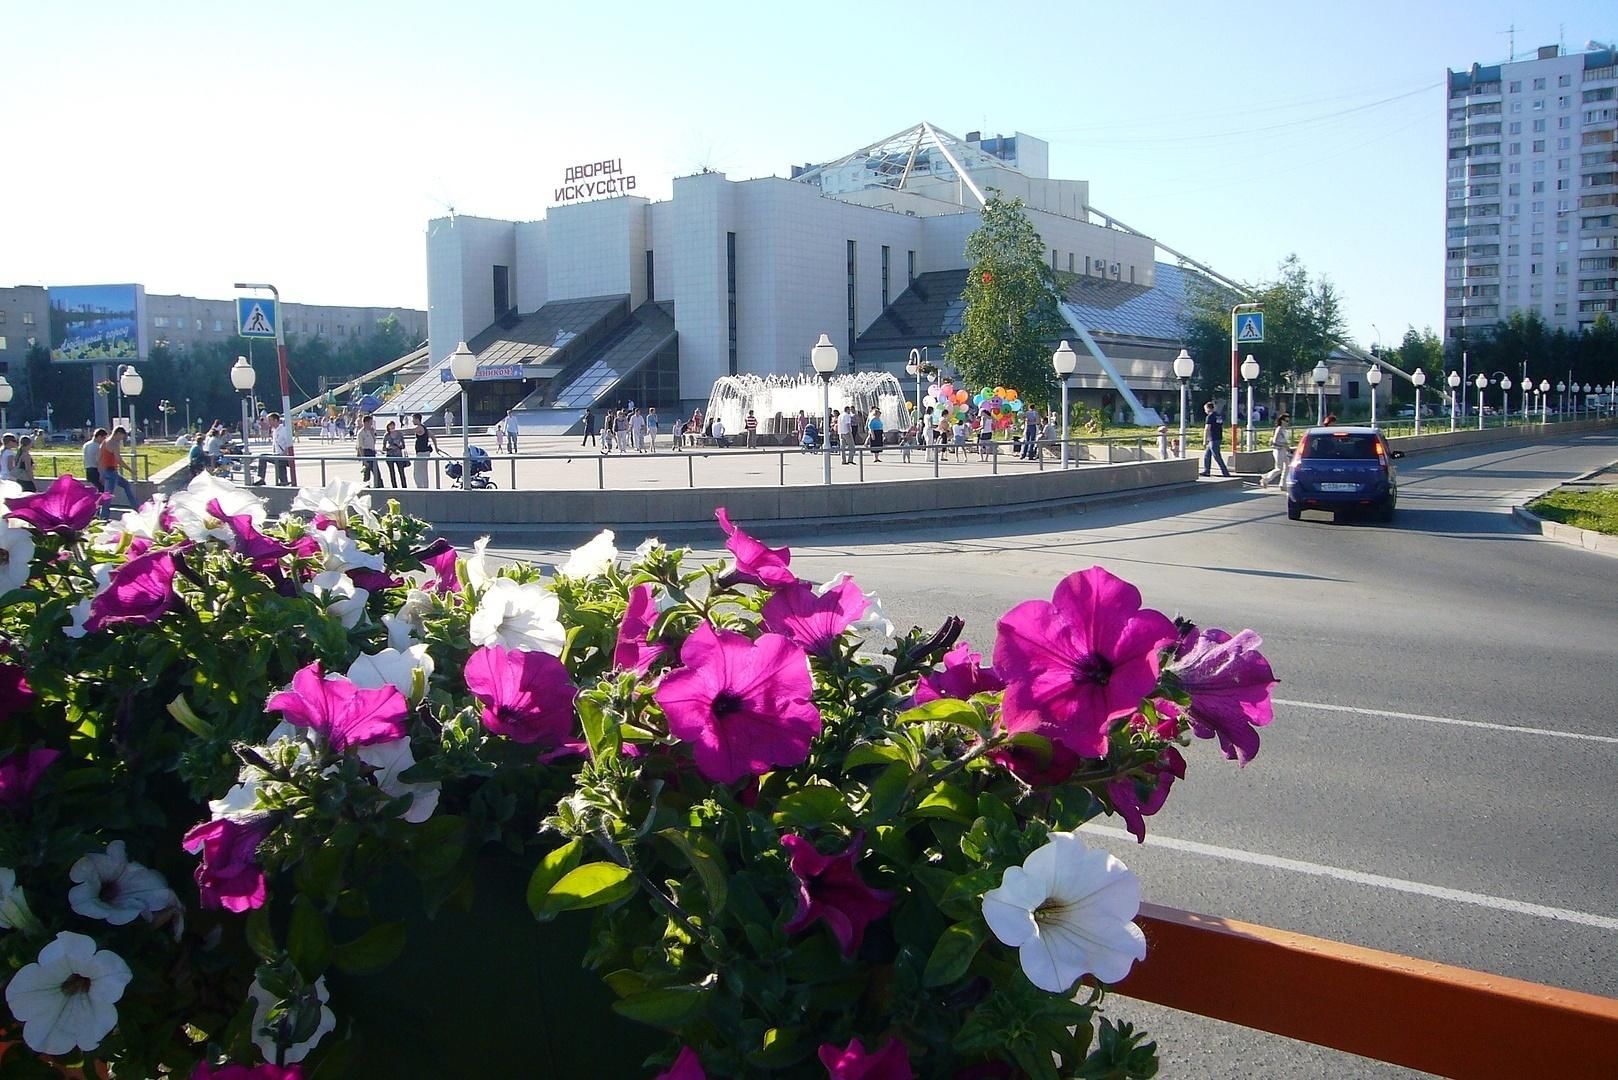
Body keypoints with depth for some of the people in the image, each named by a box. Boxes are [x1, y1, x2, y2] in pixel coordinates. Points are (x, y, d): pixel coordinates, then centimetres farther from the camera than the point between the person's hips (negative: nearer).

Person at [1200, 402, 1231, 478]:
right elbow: (1222, 428, 18)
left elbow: (1207, 429, -16)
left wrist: (1204, 441, -13)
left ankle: (1225, 473, -7)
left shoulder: (1210, 416, -12)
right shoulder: (1219, 416, 14)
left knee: (1217, 456, -6)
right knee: (1207, 455, 16)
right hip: (1218, 438, 9)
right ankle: (1206, 471, 18)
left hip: (1213, 439, -9)